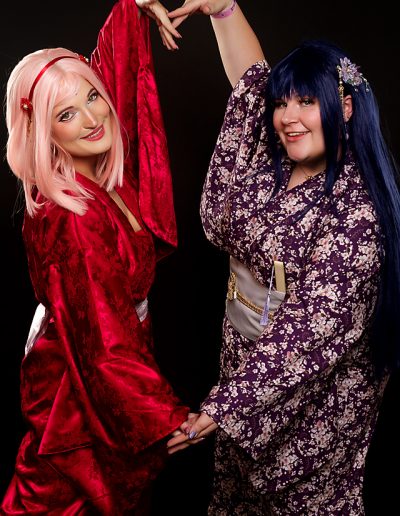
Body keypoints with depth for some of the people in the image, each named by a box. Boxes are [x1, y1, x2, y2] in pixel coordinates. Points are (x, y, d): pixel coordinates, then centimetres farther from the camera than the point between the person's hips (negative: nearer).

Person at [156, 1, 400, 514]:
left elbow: (310, 329, -30)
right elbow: (251, 76, 10)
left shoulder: (355, 209, -28)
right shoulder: (267, 161, -6)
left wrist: (222, 406, -32)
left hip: (317, 381, -6)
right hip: (246, 352, 7)